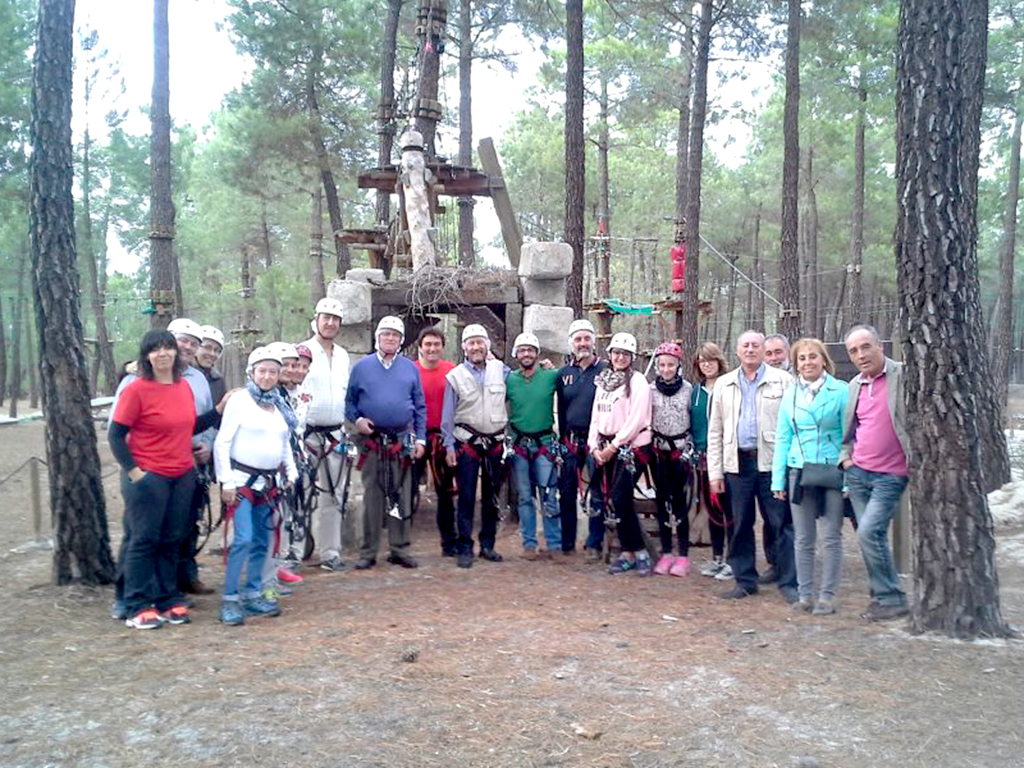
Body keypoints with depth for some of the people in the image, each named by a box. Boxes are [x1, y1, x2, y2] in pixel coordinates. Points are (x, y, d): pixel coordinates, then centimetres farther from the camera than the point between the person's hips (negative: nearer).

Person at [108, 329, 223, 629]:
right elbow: (115, 435, -9)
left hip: (183, 476, 6)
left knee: (172, 540, 13)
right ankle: (139, 607, 12)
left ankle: (168, 599, 24)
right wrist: (133, 471, -15)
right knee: (144, 540, 2)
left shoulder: (184, 386, 7)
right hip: (147, 477, -6)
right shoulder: (136, 389, -11)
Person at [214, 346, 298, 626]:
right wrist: (226, 482, -13)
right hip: (242, 480, -6)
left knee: (261, 541, 10)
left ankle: (253, 594, 20)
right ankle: (229, 599, -5)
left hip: (269, 482, 6)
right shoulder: (239, 401, -7)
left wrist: (291, 472, 11)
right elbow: (222, 443, -10)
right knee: (244, 539, -14)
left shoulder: (280, 406, 11)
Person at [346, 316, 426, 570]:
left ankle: (400, 549, 14)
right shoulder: (362, 367, 6)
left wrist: (420, 439, 3)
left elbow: (420, 407, 9)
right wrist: (357, 420, -11)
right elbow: (349, 401, 8)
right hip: (371, 441, -1)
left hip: (403, 442, 1)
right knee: (372, 497, 2)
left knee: (402, 498, 5)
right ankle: (368, 552, 10)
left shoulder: (411, 368, 9)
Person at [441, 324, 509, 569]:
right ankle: (465, 549, 5)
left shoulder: (500, 370, 5)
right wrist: (449, 446, -4)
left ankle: (487, 545, 21)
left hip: (495, 443, 3)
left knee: (492, 496, 10)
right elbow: (448, 415, 1)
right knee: (466, 497, -2)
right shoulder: (455, 376, 0)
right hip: (467, 442, -3)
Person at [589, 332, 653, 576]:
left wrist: (614, 446, -12)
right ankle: (628, 553, 14)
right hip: (605, 448, 6)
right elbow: (596, 416, 15)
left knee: (621, 501, -13)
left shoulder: (637, 381, -5)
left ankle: (639, 553, 0)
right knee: (611, 501, 4)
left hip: (630, 446, -6)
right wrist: (595, 446, 3)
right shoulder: (603, 381, 15)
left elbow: (636, 419, -13)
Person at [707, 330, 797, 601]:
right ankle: (745, 580, 20)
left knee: (782, 523, 0)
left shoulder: (783, 380, 3)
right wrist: (715, 472, 5)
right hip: (737, 462, 3)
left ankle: (789, 582, 10)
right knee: (740, 525, 8)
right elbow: (715, 431, 11)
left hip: (772, 461, -3)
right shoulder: (724, 384, 12)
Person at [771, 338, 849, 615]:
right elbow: (782, 437, 8)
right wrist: (778, 478, 4)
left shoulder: (840, 391, -4)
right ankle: (805, 593, 20)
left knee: (830, 538, 2)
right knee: (803, 539, 9)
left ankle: (827, 595, 13)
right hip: (799, 471, 3)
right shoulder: (790, 394, 7)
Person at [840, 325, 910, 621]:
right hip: (858, 472, 6)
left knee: (869, 532, -14)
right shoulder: (854, 385, 11)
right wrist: (845, 456, 9)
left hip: (890, 475, -6)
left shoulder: (904, 376, -9)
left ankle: (891, 599, 2)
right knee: (872, 536, 9)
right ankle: (883, 596, 22)